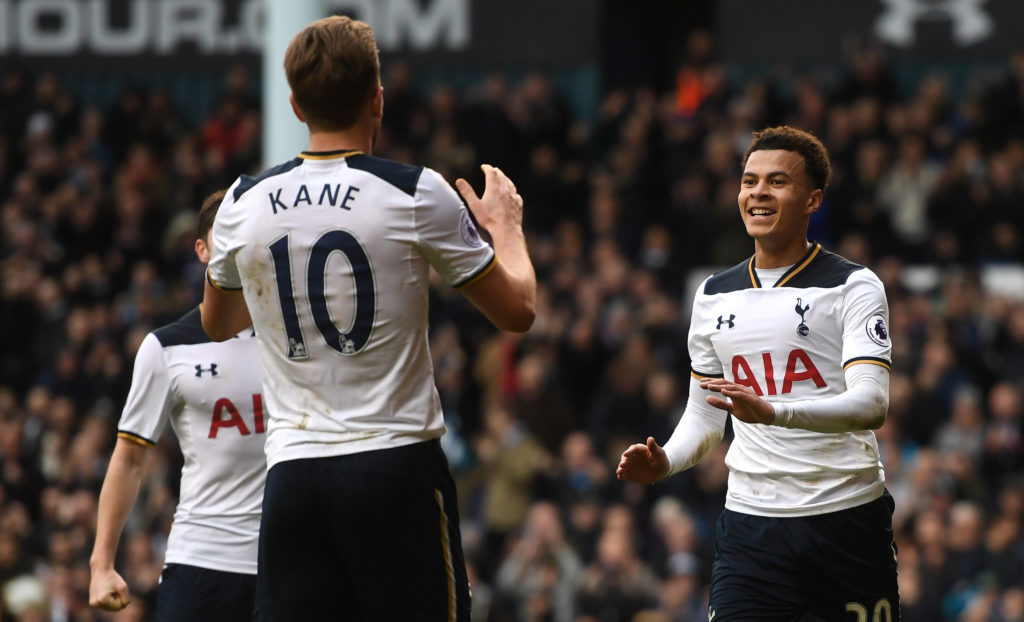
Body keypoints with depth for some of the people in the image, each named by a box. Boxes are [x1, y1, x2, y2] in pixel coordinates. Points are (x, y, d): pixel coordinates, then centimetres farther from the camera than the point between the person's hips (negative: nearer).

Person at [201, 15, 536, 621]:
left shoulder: (243, 204, 4)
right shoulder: (417, 194, -6)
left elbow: (218, 322, 24)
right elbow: (517, 310, 4)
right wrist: (505, 226, 23)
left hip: (292, 473, 3)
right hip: (398, 465, -3)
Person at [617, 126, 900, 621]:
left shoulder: (853, 286, -2)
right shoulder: (714, 295, 14)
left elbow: (871, 404, -15)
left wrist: (771, 412, -31)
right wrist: (664, 461, -1)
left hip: (849, 519, -3)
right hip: (751, 520, 3)